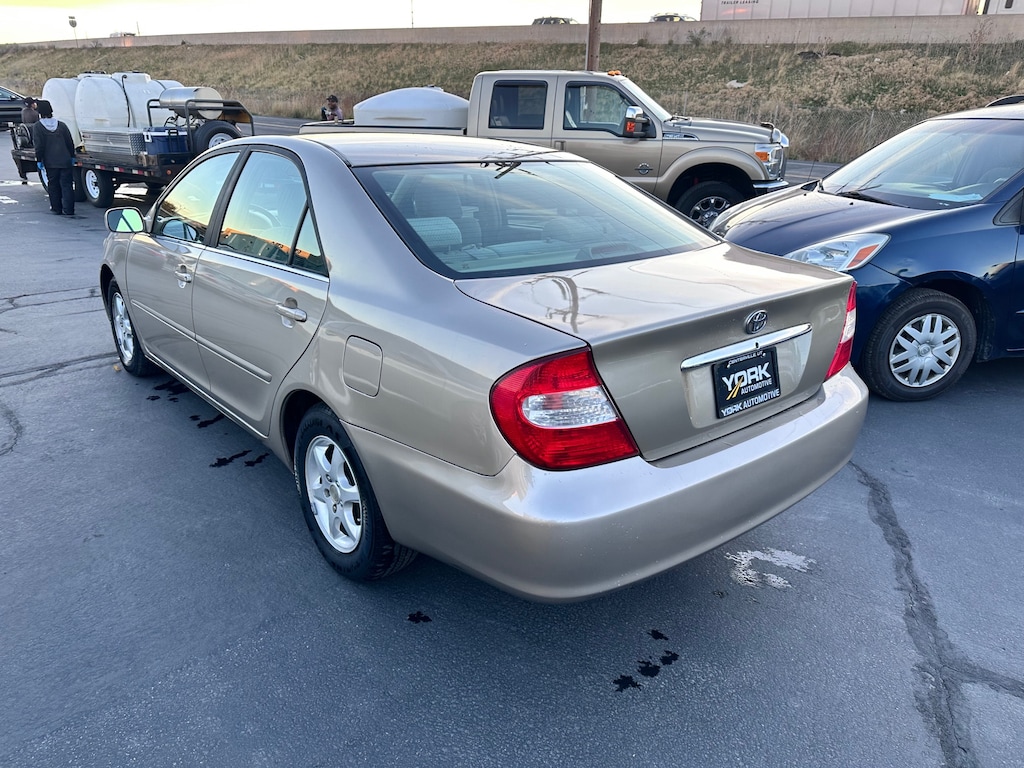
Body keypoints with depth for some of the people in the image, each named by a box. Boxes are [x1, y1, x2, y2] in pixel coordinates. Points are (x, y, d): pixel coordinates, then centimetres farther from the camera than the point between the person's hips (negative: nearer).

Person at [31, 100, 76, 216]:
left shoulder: (37, 126, -3)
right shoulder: (61, 125, 6)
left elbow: (38, 146, -7)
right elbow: (70, 142, 6)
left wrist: (39, 160, 0)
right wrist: (72, 156, 15)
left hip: (50, 162, -2)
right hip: (65, 161, 2)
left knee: (53, 185, 10)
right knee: (66, 185, 0)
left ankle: (56, 208, 14)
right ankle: (68, 209, -6)